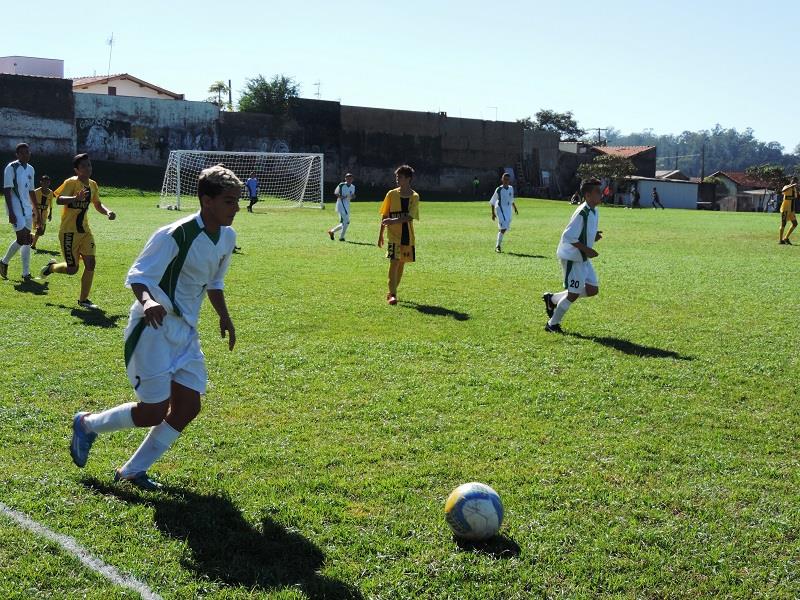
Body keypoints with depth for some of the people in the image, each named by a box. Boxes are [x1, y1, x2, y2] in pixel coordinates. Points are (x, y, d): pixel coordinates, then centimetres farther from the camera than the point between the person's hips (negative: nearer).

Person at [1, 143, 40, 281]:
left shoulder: (30, 169, 13)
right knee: (24, 239, -12)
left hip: (27, 209, 7)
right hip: (16, 209, -7)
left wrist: (36, 211, 19)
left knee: (24, 240, 6)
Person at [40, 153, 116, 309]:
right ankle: (51, 266, 32)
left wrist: (107, 212, 0)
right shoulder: (71, 182, -14)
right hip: (69, 232, -6)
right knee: (72, 269, -2)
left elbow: (97, 204, 21)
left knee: (91, 263, -4)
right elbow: (58, 200, -27)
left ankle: (83, 300, 7)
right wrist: (75, 198, -45)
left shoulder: (93, 184, 7)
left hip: (84, 231, 6)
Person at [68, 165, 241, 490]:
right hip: (153, 329, -8)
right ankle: (87, 424, 22)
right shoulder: (174, 235, -22)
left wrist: (224, 316, 14)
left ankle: (132, 471, 19)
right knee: (154, 411, -6)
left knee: (188, 407, 3)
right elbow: (136, 276, -22)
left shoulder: (227, 236, 4)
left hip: (186, 332, 8)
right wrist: (147, 301, -41)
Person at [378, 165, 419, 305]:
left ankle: (392, 291, 25)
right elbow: (384, 216, 7)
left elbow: (410, 217, -12)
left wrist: (393, 221, -26)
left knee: (401, 263, 10)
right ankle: (392, 294, -13)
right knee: (394, 262, -13)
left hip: (408, 236, 2)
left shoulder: (414, 197, 0)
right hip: (394, 235, -2)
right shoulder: (392, 194, 2)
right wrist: (381, 234, 6)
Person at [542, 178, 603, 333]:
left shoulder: (593, 211, 6)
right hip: (572, 258, -10)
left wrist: (594, 236, 0)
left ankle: (552, 299, 22)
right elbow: (568, 236, -25)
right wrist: (587, 249, -23)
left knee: (592, 289, 9)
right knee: (574, 294, -4)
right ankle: (552, 325, 13)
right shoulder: (582, 213, -23)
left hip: (583, 258, 10)